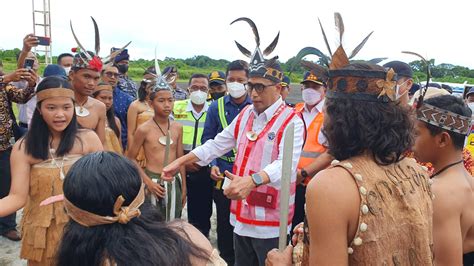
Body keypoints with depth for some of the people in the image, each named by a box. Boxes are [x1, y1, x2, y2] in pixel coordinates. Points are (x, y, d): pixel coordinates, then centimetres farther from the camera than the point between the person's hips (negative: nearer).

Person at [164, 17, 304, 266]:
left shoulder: (291, 121, -14)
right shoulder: (245, 114, 8)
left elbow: (286, 164, -29)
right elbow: (217, 144, 13)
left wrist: (252, 181, -45)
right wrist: (180, 161, 9)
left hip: (270, 221, -6)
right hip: (242, 215, 7)